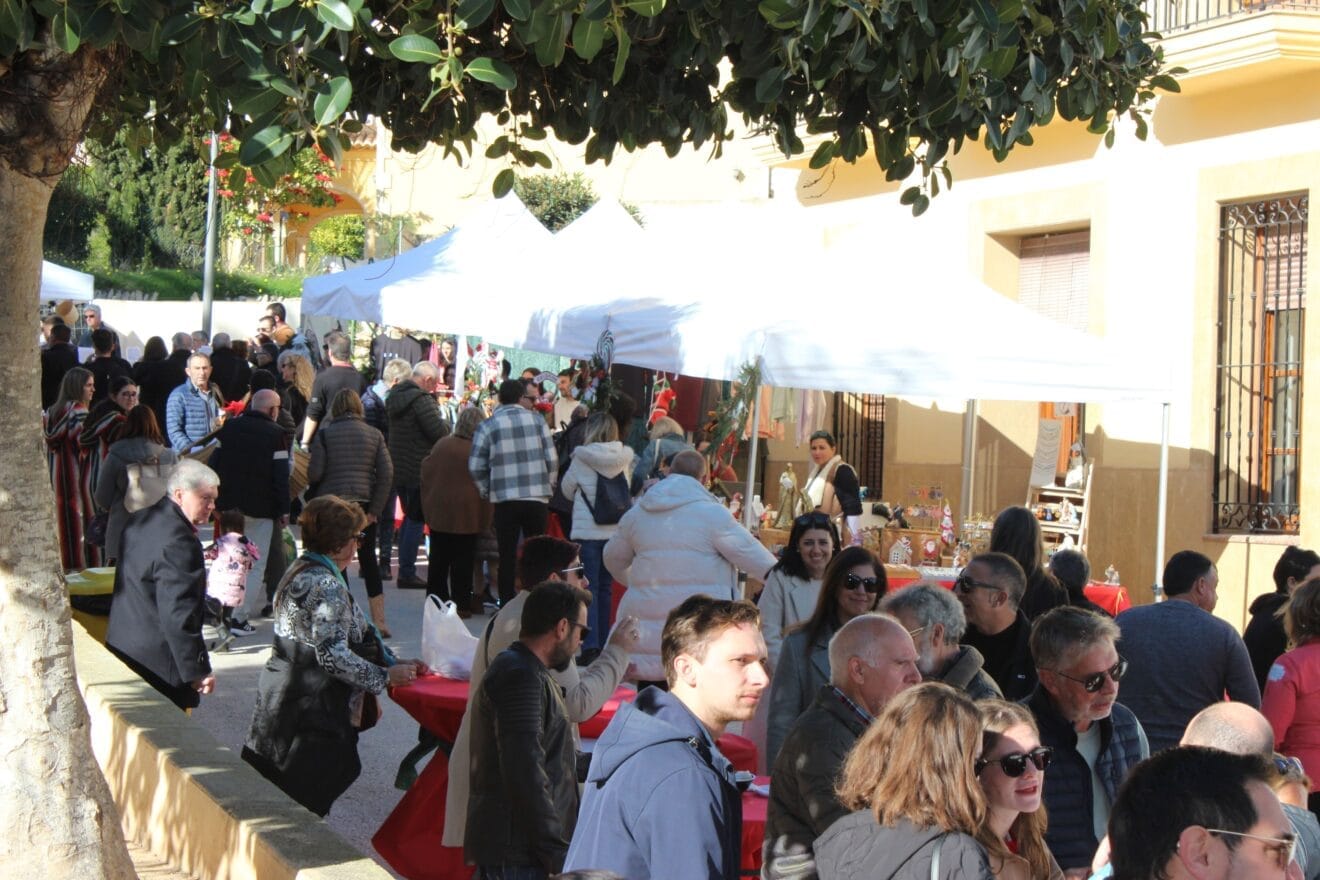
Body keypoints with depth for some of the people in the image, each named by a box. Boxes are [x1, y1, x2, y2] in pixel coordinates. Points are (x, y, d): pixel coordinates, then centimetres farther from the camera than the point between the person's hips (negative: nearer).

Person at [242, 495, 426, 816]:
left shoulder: (299, 571, 14)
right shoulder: (327, 586, -17)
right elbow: (334, 655, -22)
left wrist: (392, 663, 15)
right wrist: (386, 677, -11)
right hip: (311, 715, -10)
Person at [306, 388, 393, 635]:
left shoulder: (324, 433, -2)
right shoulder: (374, 434, 5)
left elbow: (314, 472, -9)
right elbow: (387, 473, -4)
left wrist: (312, 495, 12)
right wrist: (375, 510, -3)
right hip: (364, 503, 2)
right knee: (369, 560, 10)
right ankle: (379, 621, 8)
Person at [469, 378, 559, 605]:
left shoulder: (487, 426, 0)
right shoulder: (536, 420, 2)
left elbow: (475, 467, -3)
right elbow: (551, 460, 0)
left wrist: (488, 492, 11)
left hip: (505, 500, 0)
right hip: (537, 498, 1)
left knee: (507, 557, 7)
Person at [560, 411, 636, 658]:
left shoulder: (582, 458, -8)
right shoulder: (624, 459, 1)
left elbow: (567, 489, 5)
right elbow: (628, 492, 11)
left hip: (587, 531, -4)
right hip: (616, 531, 4)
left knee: (588, 589, -2)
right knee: (606, 587, 13)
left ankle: (590, 646, -11)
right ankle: (603, 644, 17)